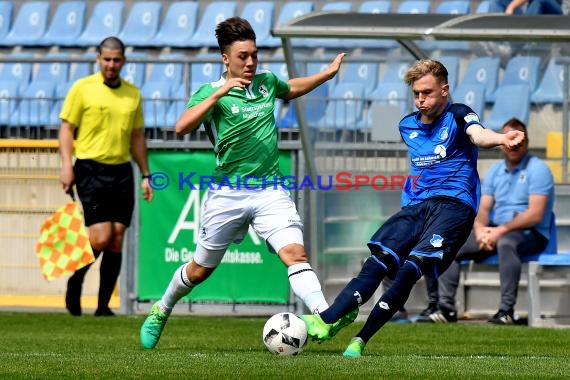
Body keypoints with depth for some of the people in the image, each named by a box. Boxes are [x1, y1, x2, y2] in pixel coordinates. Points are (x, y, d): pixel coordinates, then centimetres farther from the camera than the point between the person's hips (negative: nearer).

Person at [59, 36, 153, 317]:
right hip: (91, 170, -4)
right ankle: (75, 282, 13)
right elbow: (66, 128, -1)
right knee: (101, 237, -13)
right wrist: (67, 166, -12)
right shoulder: (82, 89, -1)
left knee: (117, 241, 1)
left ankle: (104, 305, 7)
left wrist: (146, 174, 15)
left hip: (122, 171, 4)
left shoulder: (133, 94, 12)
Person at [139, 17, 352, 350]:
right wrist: (219, 93, -32)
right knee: (201, 270, 13)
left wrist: (327, 74, 24)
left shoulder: (267, 83, 7)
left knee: (295, 253, -20)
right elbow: (182, 127, -26)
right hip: (228, 194, -2)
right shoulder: (210, 92, -7)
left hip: (270, 191, 2)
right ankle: (161, 312, 38)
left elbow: (292, 89, 33)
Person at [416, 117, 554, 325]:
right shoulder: (495, 171, 15)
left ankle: (507, 310, -39)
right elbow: (483, 208, 10)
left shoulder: (537, 169, -7)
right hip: (495, 230, 7)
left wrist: (501, 230, -24)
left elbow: (535, 214, -18)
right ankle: (446, 307, -9)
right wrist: (480, 229, -13)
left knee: (505, 243, -41)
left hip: (530, 234, -7)